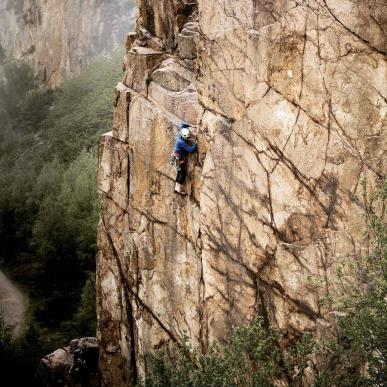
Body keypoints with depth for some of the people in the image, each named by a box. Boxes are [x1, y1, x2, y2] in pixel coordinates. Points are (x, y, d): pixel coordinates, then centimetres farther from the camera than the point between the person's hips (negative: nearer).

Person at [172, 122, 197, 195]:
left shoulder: (181, 132, -9)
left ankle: (177, 187, 17)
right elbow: (190, 149, -30)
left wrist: (190, 126, 2)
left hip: (179, 156, 10)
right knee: (183, 172, -9)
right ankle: (179, 189, -8)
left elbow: (181, 125, 9)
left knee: (180, 172, 13)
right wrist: (196, 144, -19)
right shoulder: (181, 142, -32)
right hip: (180, 157, -10)